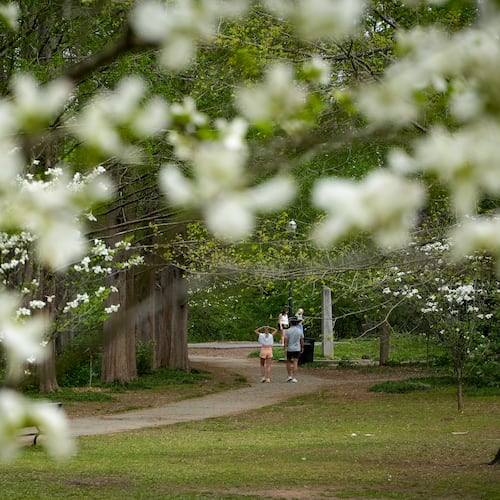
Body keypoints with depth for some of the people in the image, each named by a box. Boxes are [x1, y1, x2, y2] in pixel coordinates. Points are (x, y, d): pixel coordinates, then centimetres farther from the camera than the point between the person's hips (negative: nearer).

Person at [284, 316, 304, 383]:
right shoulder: (300, 331, -2)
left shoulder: (288, 331, -7)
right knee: (295, 363, -1)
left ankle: (290, 376, 13)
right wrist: (302, 348, 19)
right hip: (297, 349, 1)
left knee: (288, 362, 17)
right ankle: (294, 378, -6)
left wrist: (285, 349, -7)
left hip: (289, 349, -1)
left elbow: (286, 340, -10)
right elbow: (302, 340, 6)